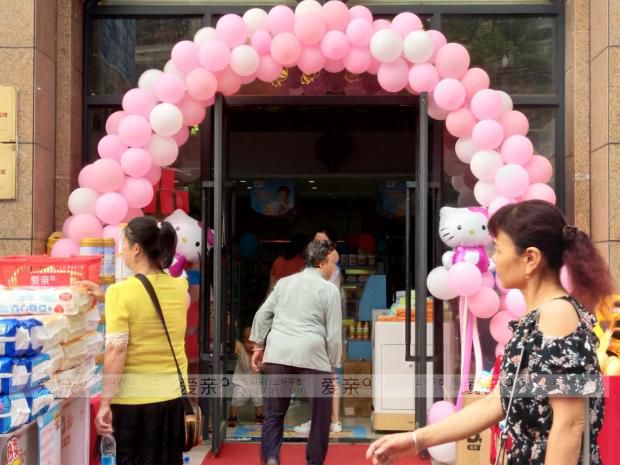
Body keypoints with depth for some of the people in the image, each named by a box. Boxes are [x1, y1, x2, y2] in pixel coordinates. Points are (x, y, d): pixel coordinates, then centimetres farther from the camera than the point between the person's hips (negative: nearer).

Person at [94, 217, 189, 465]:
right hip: (172, 393, 5)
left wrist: (105, 403, -13)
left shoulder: (121, 292, -14)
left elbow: (116, 351, -17)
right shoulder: (180, 288, 2)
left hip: (134, 397, -5)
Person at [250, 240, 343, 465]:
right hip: (312, 354, -4)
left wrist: (258, 345, 19)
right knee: (321, 413, 11)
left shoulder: (284, 282, 16)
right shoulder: (329, 289, 2)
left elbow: (262, 315, 13)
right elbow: (334, 333, 0)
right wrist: (333, 364, 8)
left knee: (274, 411, 12)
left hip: (277, 352, 4)